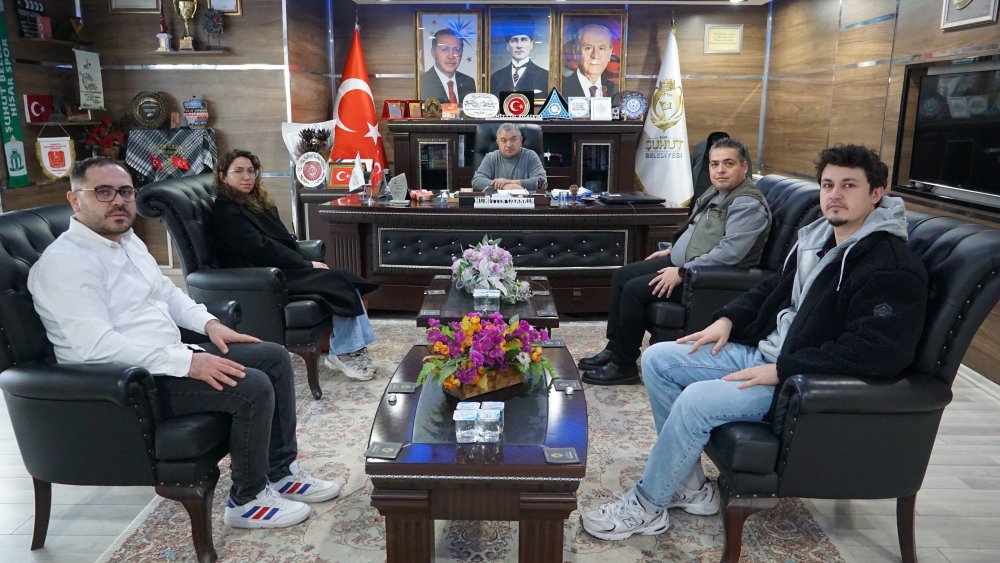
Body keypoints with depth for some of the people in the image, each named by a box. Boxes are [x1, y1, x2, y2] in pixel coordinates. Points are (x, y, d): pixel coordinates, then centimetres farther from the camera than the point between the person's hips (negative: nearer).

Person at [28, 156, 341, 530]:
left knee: (274, 358, 5)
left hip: (168, 358, 10)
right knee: (252, 387, -23)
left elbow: (166, 292, 25)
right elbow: (96, 345, -28)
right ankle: (248, 500, -2)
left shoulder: (127, 240, 12)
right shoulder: (64, 262, -18)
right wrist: (187, 362, -31)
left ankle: (281, 473, 13)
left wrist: (209, 323, 7)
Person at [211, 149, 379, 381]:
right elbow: (261, 250, -18)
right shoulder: (226, 213, -10)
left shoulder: (255, 202, 18)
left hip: (279, 270, 9)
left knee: (346, 282, -11)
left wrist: (306, 262, -3)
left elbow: (284, 240, 16)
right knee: (340, 283, -19)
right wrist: (307, 265, -15)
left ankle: (354, 348, -9)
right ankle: (342, 352, -8)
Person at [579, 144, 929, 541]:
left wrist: (781, 372, -26)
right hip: (762, 352, 10)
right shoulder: (819, 238, 11)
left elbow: (876, 352, -27)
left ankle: (646, 507, -6)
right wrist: (728, 319, 8)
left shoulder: (893, 269, -17)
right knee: (658, 359, 1)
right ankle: (689, 486, 3)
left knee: (697, 400, -29)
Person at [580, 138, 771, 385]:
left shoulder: (748, 204, -19)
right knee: (621, 276, 6)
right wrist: (672, 250, 17)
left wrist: (682, 272, -28)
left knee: (634, 289, -20)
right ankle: (614, 348, 12)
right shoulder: (716, 192, 12)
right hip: (681, 261, 11)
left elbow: (730, 252, -30)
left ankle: (623, 366, -7)